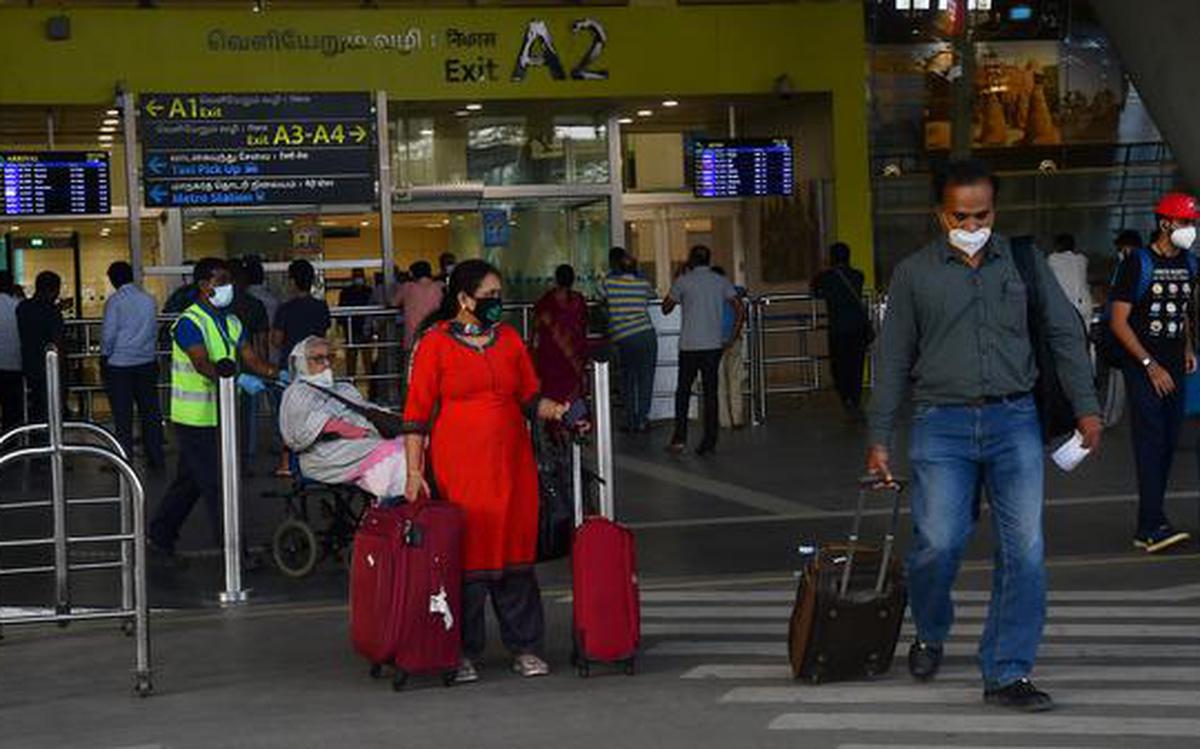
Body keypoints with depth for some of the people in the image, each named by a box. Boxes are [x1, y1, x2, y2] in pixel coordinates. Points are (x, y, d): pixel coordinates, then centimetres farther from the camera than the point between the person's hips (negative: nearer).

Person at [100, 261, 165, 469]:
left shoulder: (114, 301, -10)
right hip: (147, 362, 4)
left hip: (119, 364, -4)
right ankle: (156, 458, 11)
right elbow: (155, 330, 11)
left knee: (122, 415, 1)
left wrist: (104, 356, 1)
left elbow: (109, 334, -11)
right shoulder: (149, 300, 4)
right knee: (150, 411, 9)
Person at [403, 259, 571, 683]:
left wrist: (555, 410, -4)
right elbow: (416, 412, -3)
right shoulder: (435, 343, -2)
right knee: (467, 553, -2)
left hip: (512, 463, 4)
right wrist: (414, 471, -9)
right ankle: (464, 652, 8)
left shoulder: (509, 338, 12)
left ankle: (524, 648, 13)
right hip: (459, 466, -4)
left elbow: (529, 398, 17)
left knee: (516, 549, 5)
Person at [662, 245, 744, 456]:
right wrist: (735, 334, 4)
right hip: (714, 344, 2)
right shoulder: (721, 281, 5)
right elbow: (740, 308, -3)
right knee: (710, 391, 6)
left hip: (689, 345, -2)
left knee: (683, 391, 8)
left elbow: (666, 308, 7)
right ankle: (709, 440, 3)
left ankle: (679, 438, 1)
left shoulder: (683, 281, -3)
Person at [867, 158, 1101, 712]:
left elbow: (1064, 334, 12)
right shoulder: (914, 273, 7)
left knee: (1024, 549, -5)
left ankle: (1007, 675, 3)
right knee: (938, 542, -11)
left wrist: (1085, 406, 2)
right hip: (943, 423, -1)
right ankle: (930, 635, 20)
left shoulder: (1023, 263, 10)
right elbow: (893, 360, 9)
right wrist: (879, 439, 6)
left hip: (1014, 421, 1)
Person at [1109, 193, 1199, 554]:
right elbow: (1119, 322, -11)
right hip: (1142, 366, -7)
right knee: (1151, 441, -14)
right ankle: (1153, 526, -18)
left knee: (1168, 443, 6)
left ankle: (1148, 526, 12)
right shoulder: (1137, 263, -9)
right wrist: (1151, 365, -15)